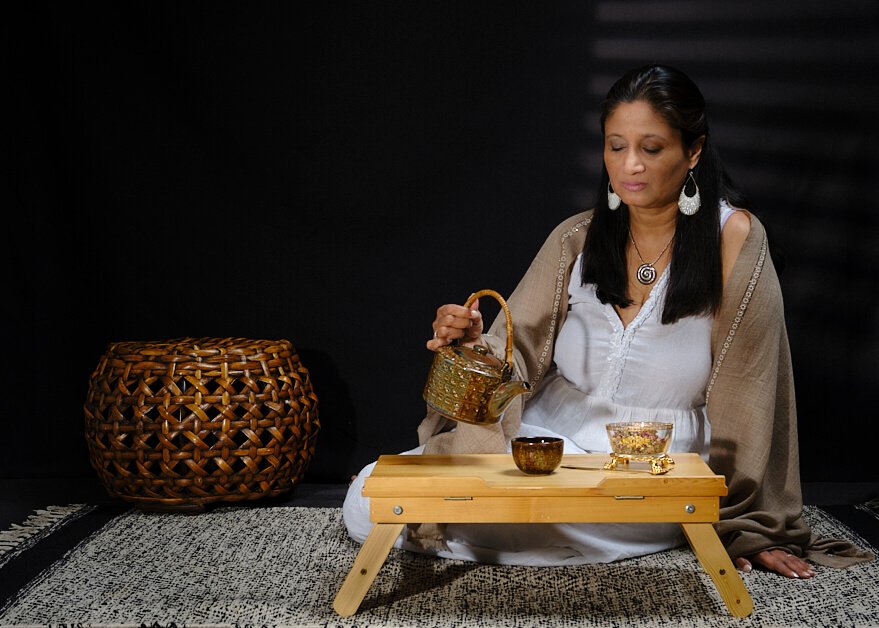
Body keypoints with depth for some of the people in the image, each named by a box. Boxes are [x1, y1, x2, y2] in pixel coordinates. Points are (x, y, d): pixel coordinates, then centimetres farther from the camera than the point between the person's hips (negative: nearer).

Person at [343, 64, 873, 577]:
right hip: (545, 437, 5)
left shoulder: (732, 238, -4)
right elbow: (517, 352, 2)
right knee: (368, 499, -15)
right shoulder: (577, 239, 7)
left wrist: (743, 527, -1)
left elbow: (743, 394, -3)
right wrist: (474, 343, -21)